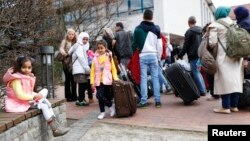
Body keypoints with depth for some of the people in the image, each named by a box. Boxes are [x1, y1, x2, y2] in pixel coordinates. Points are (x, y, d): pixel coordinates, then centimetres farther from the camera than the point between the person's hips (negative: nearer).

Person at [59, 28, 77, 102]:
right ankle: (68, 96, 9)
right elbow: (61, 49, -9)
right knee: (68, 79, 1)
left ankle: (74, 96, 16)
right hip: (67, 62, -2)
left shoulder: (75, 42, 12)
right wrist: (65, 53, -28)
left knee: (73, 79, 6)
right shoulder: (64, 41, 4)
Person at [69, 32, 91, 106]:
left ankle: (80, 99, 17)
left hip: (83, 69, 9)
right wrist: (87, 68, -12)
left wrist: (87, 68, 10)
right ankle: (80, 100, -2)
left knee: (84, 85, 8)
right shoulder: (79, 46, -4)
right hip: (80, 70, -9)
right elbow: (81, 58, -12)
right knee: (82, 85, -9)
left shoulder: (83, 47, 23)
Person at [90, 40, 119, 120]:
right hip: (98, 81, 2)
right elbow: (92, 71, 4)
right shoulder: (95, 58, 5)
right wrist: (92, 82, -2)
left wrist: (115, 78, -7)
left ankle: (111, 106, 22)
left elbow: (113, 69, 6)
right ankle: (102, 112, 15)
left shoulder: (109, 57, 3)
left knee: (107, 96, -3)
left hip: (107, 81, -2)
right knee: (99, 96, 0)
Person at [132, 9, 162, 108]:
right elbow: (160, 46, 6)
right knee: (155, 78, 4)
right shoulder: (156, 29, 7)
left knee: (143, 78, 1)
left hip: (143, 56, -1)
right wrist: (158, 58, 14)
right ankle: (157, 100, 5)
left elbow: (135, 44, 3)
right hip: (153, 55, 1)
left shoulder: (138, 29, 2)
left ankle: (144, 101, 1)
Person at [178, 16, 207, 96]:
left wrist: (180, 55, -2)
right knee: (198, 72, 16)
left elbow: (186, 46, -11)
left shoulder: (189, 32, -9)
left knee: (195, 73, -3)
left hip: (193, 55, -8)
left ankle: (202, 91, -2)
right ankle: (203, 89, 17)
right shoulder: (201, 30, 14)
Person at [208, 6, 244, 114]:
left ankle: (226, 107, -6)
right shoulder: (233, 23, 17)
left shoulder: (214, 25, -1)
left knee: (225, 80, -6)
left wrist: (209, 47, 10)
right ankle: (234, 105, 11)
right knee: (235, 79, 7)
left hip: (224, 55, -6)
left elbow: (212, 43, -11)